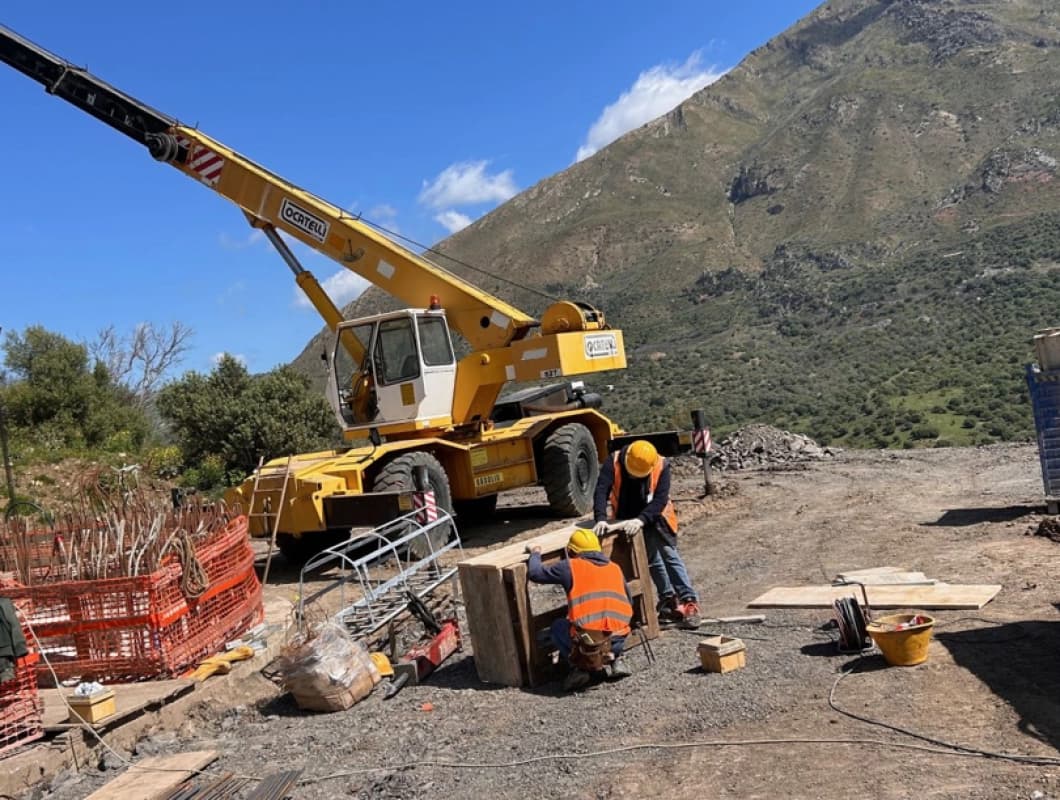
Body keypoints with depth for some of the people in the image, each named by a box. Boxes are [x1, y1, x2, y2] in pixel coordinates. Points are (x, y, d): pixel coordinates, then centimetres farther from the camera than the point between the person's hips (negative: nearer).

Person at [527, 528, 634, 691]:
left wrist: (535, 554, 29)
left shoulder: (569, 566, 6)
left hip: (586, 638, -4)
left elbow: (534, 573, 10)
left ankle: (581, 667, 8)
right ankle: (616, 659, 15)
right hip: (617, 637, 4)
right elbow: (629, 603, 25)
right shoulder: (615, 568, 18)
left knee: (557, 627, 26)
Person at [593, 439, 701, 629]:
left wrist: (641, 520, -43)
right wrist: (601, 519, -47)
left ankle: (689, 601, -3)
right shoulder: (613, 463, -22)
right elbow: (601, 491, -31)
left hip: (655, 518, -2)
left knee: (669, 555, -7)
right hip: (626, 521, 2)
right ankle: (668, 599, 23)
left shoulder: (661, 466, -24)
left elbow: (660, 499, -29)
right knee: (652, 560, 11)